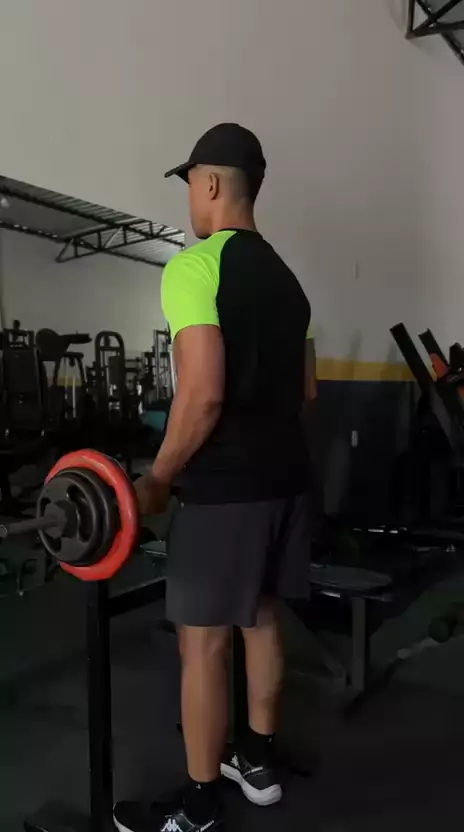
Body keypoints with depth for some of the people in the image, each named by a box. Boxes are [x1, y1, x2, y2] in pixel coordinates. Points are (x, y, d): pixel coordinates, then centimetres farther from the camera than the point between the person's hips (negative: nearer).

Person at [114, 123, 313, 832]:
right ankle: (258, 761, 37)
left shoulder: (195, 266, -14)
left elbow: (203, 394, -23)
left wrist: (157, 480, -12)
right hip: (284, 474, 9)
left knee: (202, 640, 4)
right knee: (260, 619, 20)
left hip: (226, 486, -9)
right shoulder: (285, 277, 14)